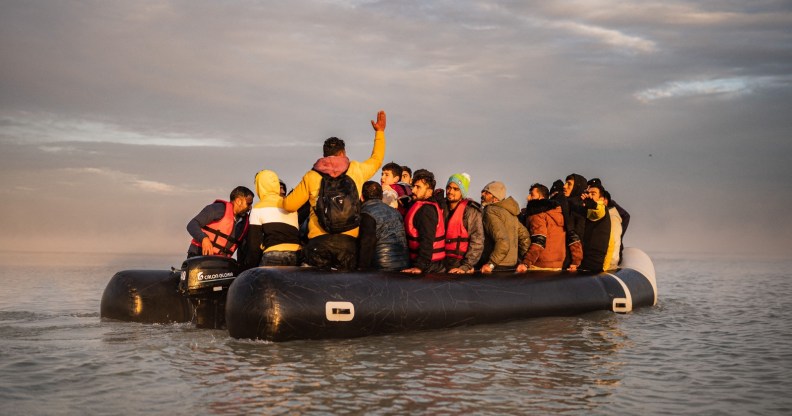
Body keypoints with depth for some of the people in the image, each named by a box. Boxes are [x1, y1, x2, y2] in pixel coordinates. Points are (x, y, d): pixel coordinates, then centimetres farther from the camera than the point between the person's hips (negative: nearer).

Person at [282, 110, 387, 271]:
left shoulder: (311, 176, 7)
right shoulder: (356, 170, 9)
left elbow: (289, 205, 10)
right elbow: (376, 159, 30)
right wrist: (380, 131, 44)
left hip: (318, 241, 0)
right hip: (348, 241, 1)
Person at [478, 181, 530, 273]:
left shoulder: (491, 211, -11)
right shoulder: (510, 213, 18)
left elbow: (503, 242, -23)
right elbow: (525, 238, 19)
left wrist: (490, 264, -21)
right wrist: (524, 262, 18)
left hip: (498, 268, -9)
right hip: (511, 267, 9)